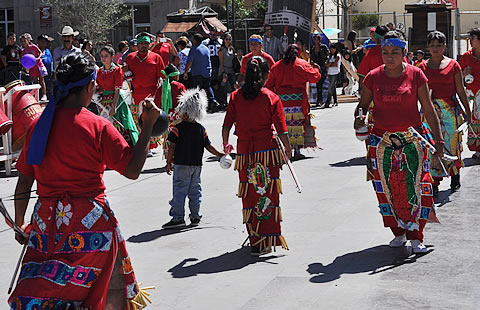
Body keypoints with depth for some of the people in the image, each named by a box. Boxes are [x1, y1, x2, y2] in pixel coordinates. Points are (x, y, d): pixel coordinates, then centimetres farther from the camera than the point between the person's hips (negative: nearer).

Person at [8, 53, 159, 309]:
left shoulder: (38, 125, 3)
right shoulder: (97, 127, -11)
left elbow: (24, 181, 6)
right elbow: (132, 169, -9)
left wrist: (20, 223, 18)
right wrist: (148, 125, -3)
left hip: (46, 219, 5)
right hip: (89, 221, -5)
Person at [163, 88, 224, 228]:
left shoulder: (178, 128, -10)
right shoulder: (201, 129, 3)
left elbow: (172, 147, -9)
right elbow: (208, 146, 5)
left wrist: (169, 162, -2)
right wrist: (220, 155, 16)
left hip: (181, 165, -5)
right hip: (197, 164, 5)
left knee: (179, 191, -1)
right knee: (195, 190, 13)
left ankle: (178, 218, -3)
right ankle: (195, 216, 16)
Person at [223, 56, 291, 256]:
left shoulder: (236, 96, 1)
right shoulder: (271, 98, -6)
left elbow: (227, 125, 1)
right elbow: (281, 129, -7)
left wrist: (226, 145, 17)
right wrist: (288, 149, 8)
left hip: (244, 153, 2)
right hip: (268, 151, -2)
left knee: (249, 196, 12)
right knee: (267, 195, 5)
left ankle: (254, 238, 16)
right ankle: (265, 242, 5)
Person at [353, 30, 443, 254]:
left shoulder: (415, 75, -1)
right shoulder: (373, 77, 2)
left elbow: (428, 109, 3)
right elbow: (363, 104, 13)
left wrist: (438, 139, 0)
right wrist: (358, 119, -11)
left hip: (412, 140, -2)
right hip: (382, 141, 2)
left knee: (415, 186, -7)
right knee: (387, 188, 4)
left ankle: (416, 237, 0)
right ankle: (398, 233, 19)